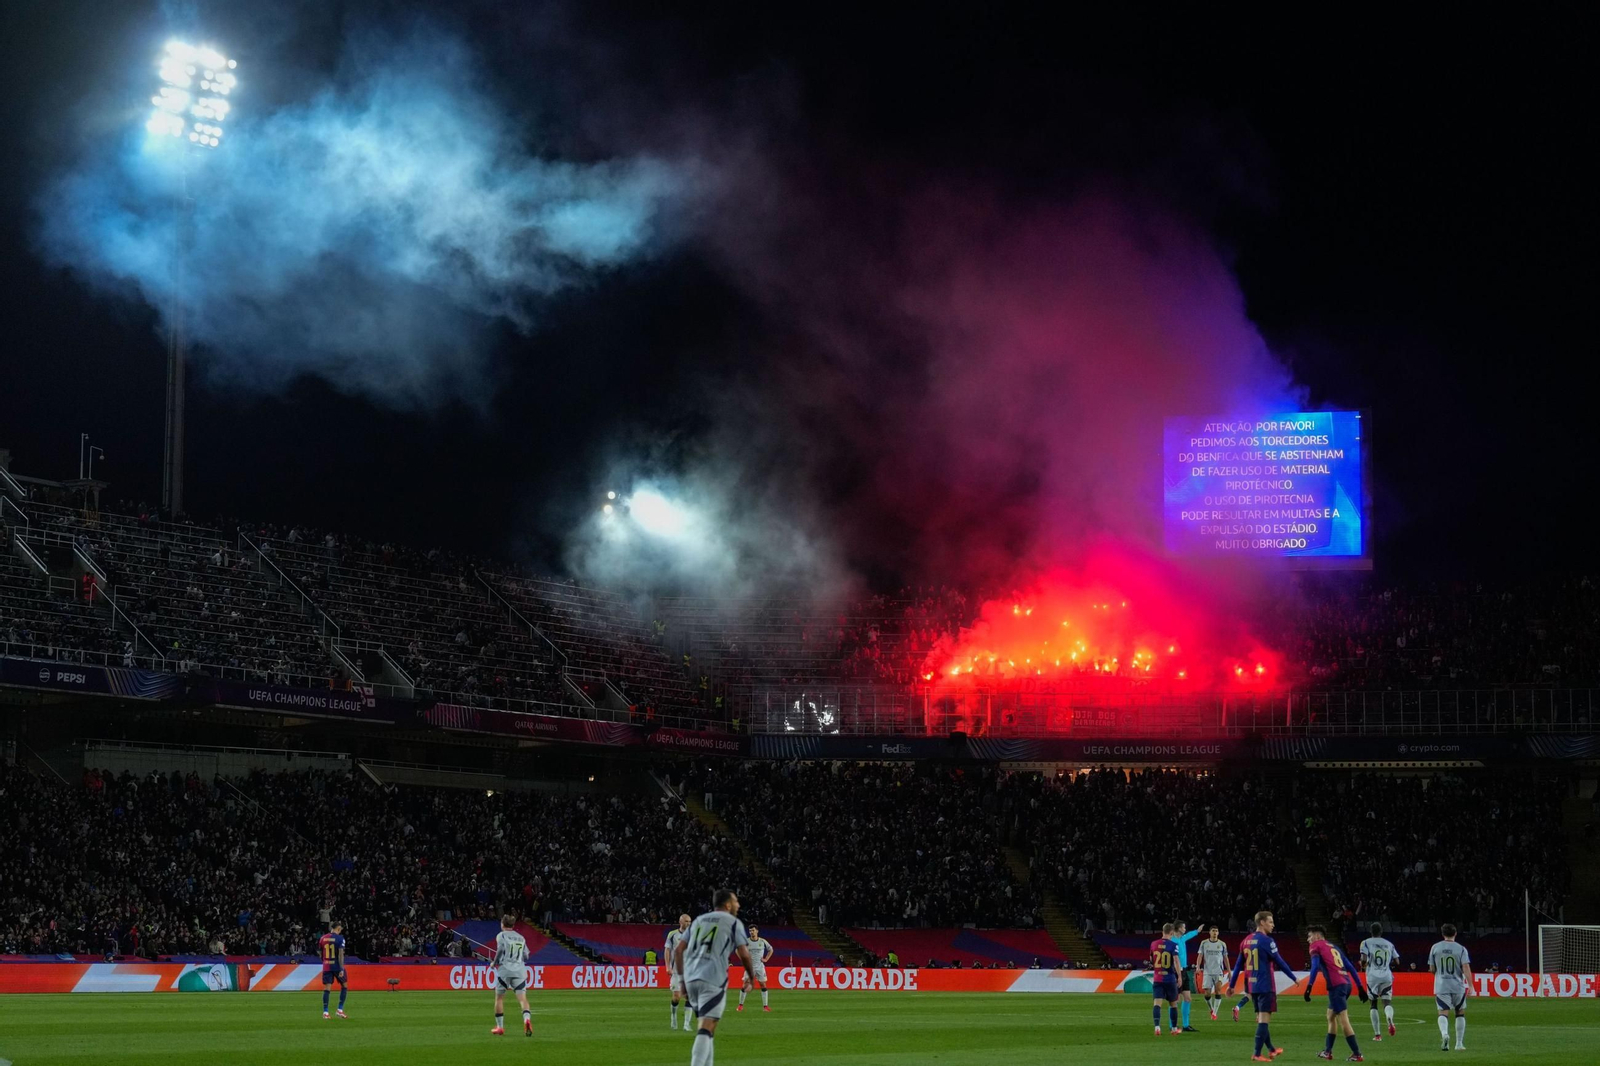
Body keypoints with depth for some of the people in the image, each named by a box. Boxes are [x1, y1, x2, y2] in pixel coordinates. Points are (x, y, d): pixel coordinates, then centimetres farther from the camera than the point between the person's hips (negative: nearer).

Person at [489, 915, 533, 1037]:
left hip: (505, 969, -3)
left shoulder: (501, 935, 3)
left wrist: (494, 962, 1)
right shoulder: (521, 937, 17)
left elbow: (500, 949, -12)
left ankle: (500, 1026, 14)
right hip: (520, 971, 3)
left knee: (499, 997, 12)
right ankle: (527, 1018, -33)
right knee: (522, 998, -6)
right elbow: (526, 956, 14)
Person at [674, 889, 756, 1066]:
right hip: (713, 979, -6)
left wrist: (683, 978, 18)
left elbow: (678, 950, 15)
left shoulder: (698, 920, 22)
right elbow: (744, 954, -4)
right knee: (707, 1027, -12)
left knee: (706, 1025, 19)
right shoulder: (733, 922, 5)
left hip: (691, 978, 6)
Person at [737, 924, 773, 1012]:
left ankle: (765, 1006, 4)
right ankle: (741, 1005, 3)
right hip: (749, 966, -1)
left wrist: (766, 959, 5)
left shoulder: (762, 941, 1)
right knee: (745, 985, -8)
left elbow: (770, 949, 17)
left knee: (763, 985, -1)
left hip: (760, 966, 1)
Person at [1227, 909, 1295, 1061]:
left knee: (1261, 1019, 18)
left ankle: (1271, 1050, 32)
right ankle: (1257, 1055, -9)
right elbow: (1279, 962, -11)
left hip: (1252, 986, 8)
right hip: (1265, 986, -8)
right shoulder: (1266, 941, -12)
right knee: (1264, 1019, -6)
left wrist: (1231, 985, 18)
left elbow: (1238, 964, 13)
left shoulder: (1246, 941, 10)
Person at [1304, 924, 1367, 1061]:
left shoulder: (1316, 946, 5)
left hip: (1336, 986, -8)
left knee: (1343, 1020, -8)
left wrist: (1309, 986, -17)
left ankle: (1357, 1054, -12)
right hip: (1347, 983, 8)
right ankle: (1328, 1051, 28)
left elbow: (1315, 966, -11)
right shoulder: (1334, 947, 25)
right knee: (1331, 1016, 22)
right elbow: (1350, 967, 20)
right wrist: (1360, 987, 20)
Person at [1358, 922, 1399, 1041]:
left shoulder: (1366, 943, 1)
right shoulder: (1389, 945, 12)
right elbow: (1396, 961, 11)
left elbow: (1364, 959, -12)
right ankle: (1390, 1019, -34)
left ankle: (1377, 1034, 4)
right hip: (1387, 976, 2)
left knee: (1373, 1005, 9)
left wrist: (1363, 965, 10)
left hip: (1373, 976, -2)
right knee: (1387, 1002, 2)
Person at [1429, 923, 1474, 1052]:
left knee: (1443, 1012, -6)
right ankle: (1459, 1043, 16)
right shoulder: (1461, 949, -2)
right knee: (1460, 1013, 16)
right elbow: (1466, 968, -12)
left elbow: (1432, 969, 9)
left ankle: (1444, 1033, -36)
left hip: (1441, 986, 0)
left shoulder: (1435, 948, 3)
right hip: (1458, 986, 0)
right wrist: (1470, 986, -13)